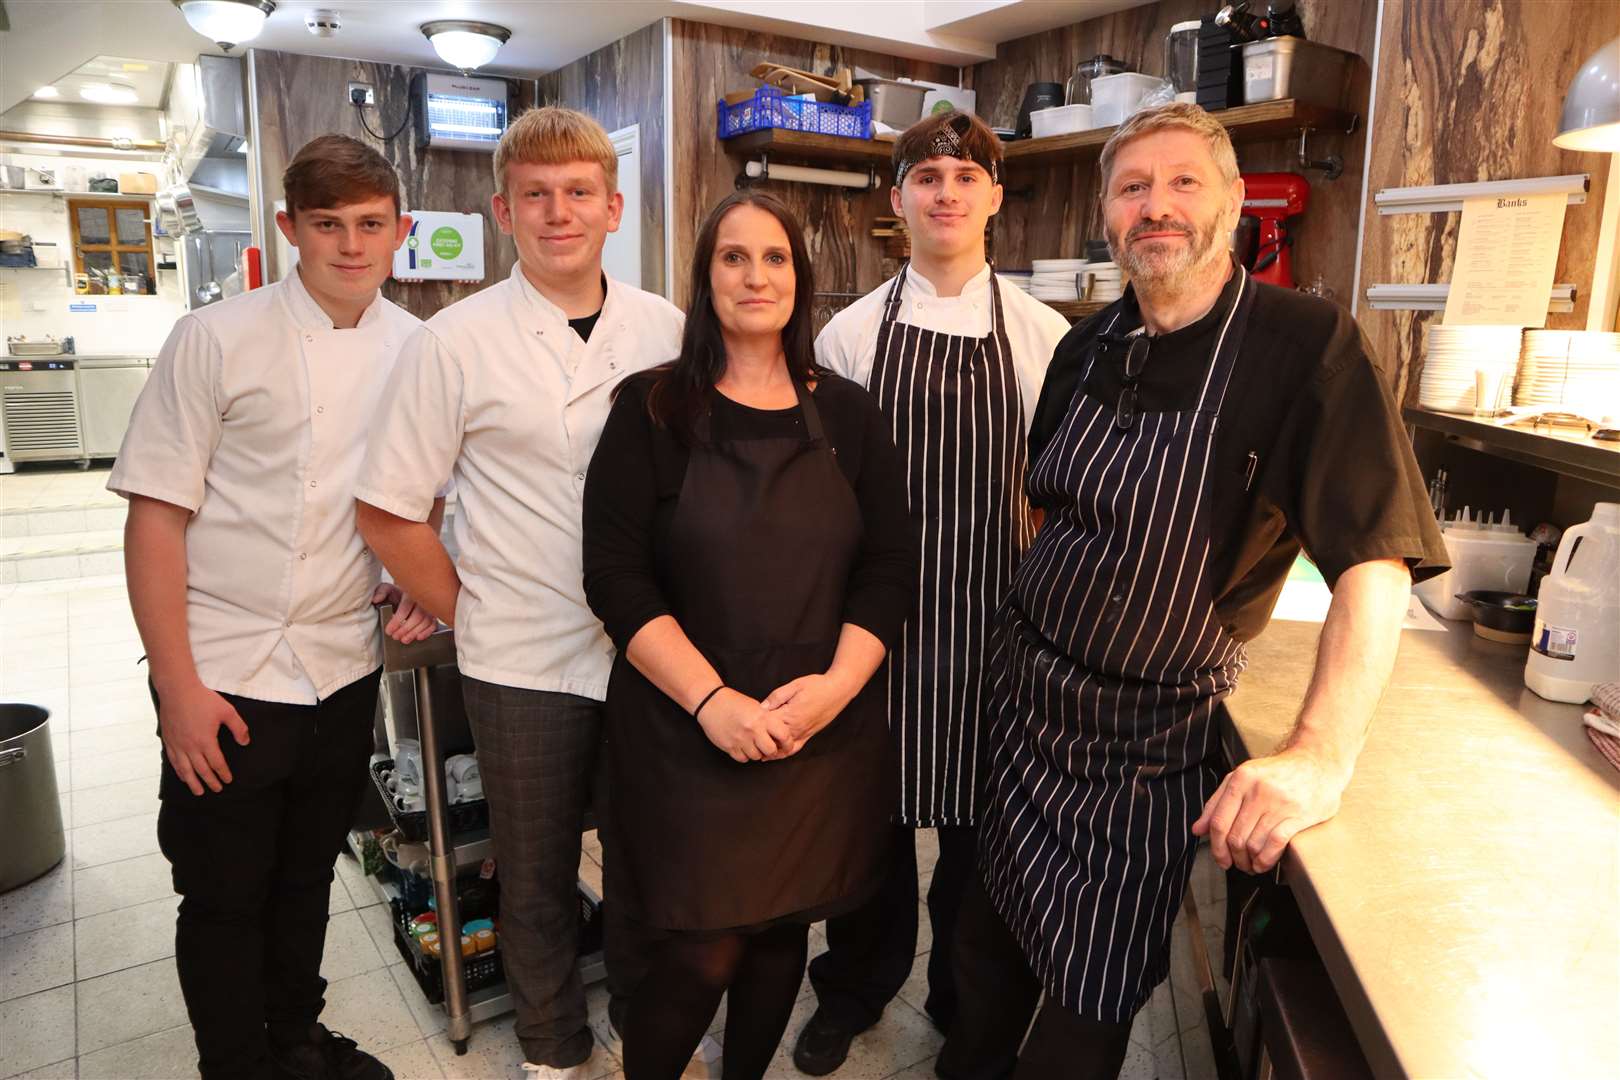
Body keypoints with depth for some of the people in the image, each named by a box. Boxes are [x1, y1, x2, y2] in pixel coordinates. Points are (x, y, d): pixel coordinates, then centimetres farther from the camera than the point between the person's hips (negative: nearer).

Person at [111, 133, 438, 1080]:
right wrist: (178, 688, -12)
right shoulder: (216, 340, -10)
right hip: (227, 679, -3)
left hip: (347, 672, 4)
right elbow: (156, 515, -10)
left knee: (307, 883, 20)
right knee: (224, 898, 11)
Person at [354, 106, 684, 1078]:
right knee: (539, 878, 15)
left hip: (654, 650, 2)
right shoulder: (456, 342, -6)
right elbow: (389, 513, -2)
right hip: (523, 664, -2)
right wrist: (473, 615, -3)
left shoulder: (668, 331, 1)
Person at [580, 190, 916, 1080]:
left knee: (782, 931, 15)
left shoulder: (848, 414, 6)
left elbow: (890, 568, 3)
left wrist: (834, 685, -12)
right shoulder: (651, 410, -2)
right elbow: (615, 577, -9)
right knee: (699, 955, 1)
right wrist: (711, 699, -18)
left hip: (824, 731, 3)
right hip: (688, 732, -2)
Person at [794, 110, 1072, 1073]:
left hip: (991, 614, 0)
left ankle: (965, 1000, 38)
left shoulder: (1041, 334, -1)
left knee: (977, 817, 12)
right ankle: (857, 985, 39)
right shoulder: (852, 333, 1)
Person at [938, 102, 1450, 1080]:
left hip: (1151, 738, -4)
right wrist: (1028, 608, 7)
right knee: (989, 933, 20)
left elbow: (1377, 565, -23)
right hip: (1023, 690, 5)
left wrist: (1321, 757, -33)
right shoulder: (1086, 347, 1)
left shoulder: (1308, 346, -17)